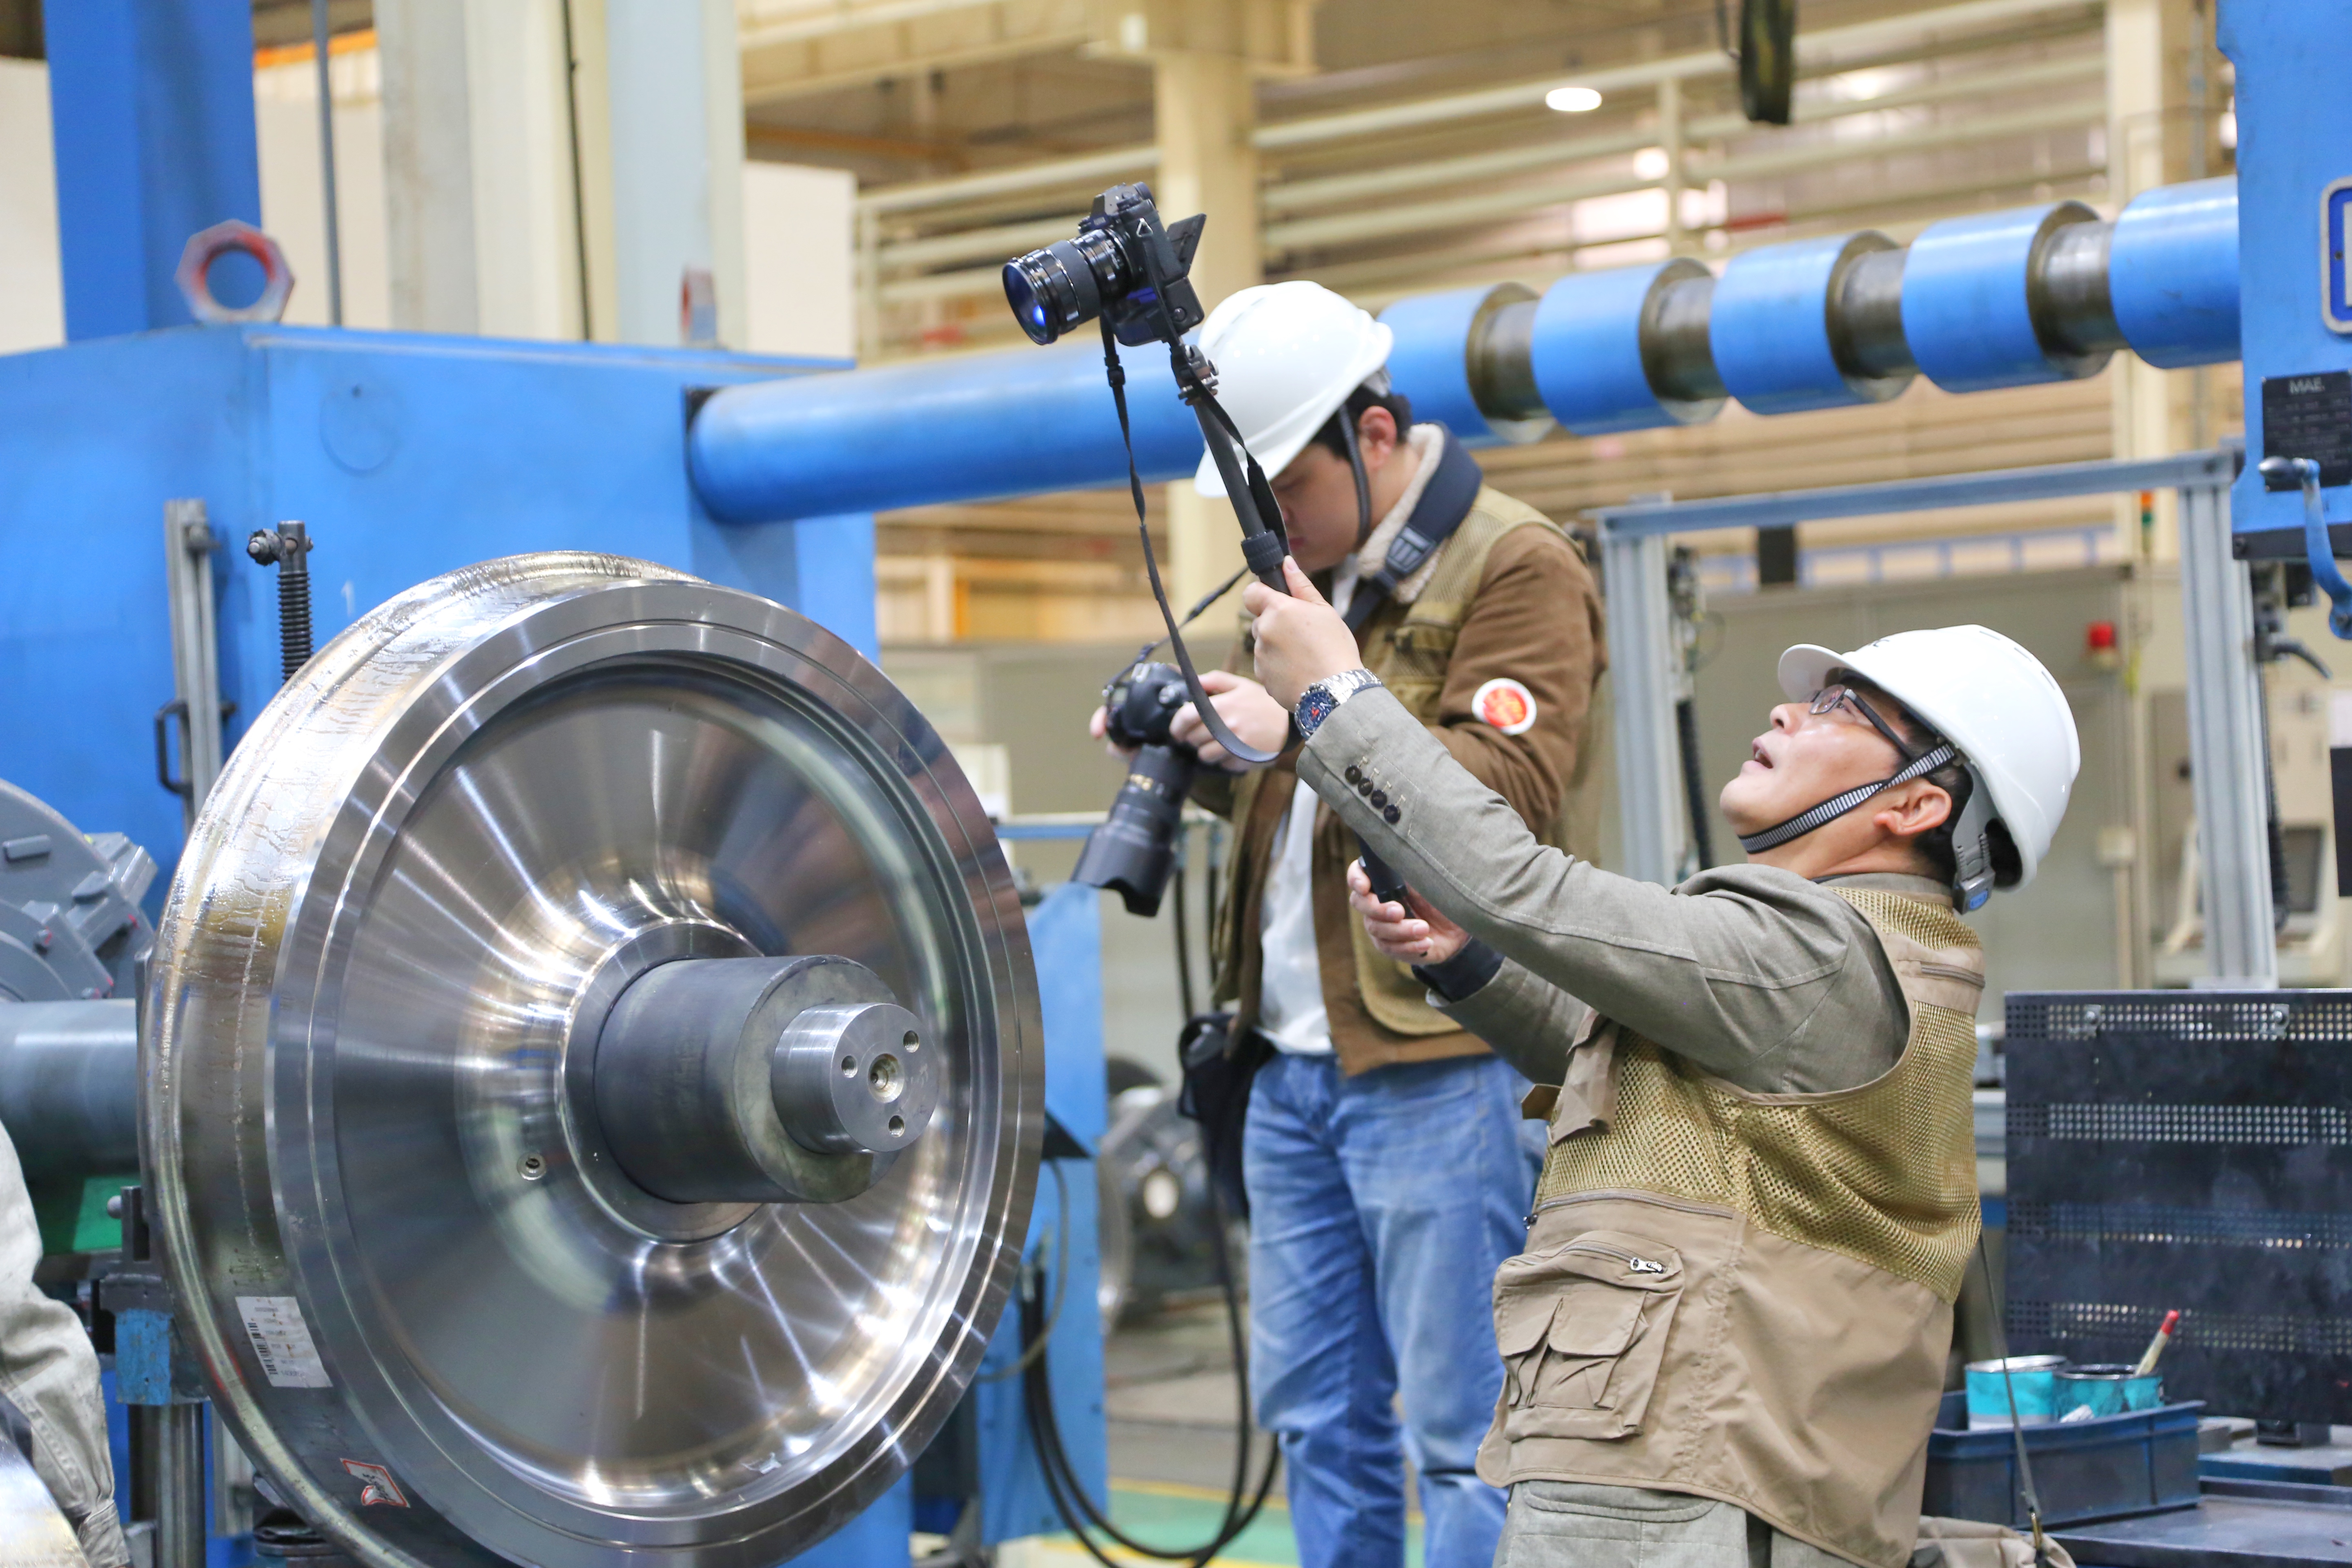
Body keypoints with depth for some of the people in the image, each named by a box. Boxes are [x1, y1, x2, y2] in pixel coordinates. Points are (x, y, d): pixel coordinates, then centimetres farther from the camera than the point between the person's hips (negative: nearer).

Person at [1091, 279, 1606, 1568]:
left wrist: (1313, 726, -27)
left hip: (1437, 1067, -8)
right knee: (1315, 1411, 13)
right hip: (1293, 1064, 8)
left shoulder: (1516, 569, -8)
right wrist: (1193, 745, 4)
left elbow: (1512, 792, -20)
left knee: (1462, 1430, -4)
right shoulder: (1306, 569, 18)